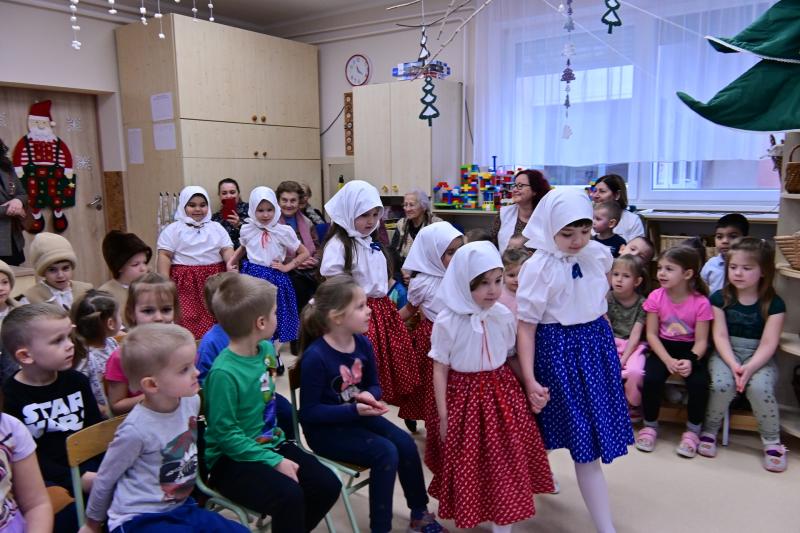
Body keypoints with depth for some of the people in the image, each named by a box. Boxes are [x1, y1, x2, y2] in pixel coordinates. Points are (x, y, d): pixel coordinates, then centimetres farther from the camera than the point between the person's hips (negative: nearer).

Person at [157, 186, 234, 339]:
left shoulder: (216, 227, 13)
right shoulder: (174, 229, 4)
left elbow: (227, 250, 6)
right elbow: (164, 256, -1)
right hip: (186, 282, -3)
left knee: (214, 321, 1)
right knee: (186, 321, -8)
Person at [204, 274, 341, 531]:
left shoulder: (267, 349, 0)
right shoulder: (224, 373, -25)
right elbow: (226, 435, -20)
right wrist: (274, 461, -21)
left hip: (270, 444, 8)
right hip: (231, 458, -7)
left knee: (328, 485, -6)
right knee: (289, 497, -29)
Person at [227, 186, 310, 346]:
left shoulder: (284, 231, -8)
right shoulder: (247, 230, 0)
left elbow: (304, 253, 0)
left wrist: (286, 267, -6)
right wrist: (231, 262, 9)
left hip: (275, 279, -2)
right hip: (252, 276, 2)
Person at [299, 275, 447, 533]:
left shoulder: (362, 343, -4)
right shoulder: (315, 357, -26)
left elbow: (374, 385, 9)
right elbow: (309, 413, -21)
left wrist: (369, 395, -16)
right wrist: (353, 410, -30)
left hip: (358, 416, 7)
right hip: (325, 429, -7)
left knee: (406, 444, -9)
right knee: (386, 453, -23)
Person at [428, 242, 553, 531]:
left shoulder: (504, 316, -3)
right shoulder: (447, 322, -14)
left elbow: (511, 358, 9)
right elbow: (440, 370, -8)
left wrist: (528, 389, 11)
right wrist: (443, 415, -7)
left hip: (502, 391, 4)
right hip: (464, 395, -3)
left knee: (506, 461, 9)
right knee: (469, 463, 8)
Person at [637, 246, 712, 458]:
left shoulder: (701, 302, -12)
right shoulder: (656, 297, -8)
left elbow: (701, 341, -10)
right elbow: (651, 334, -6)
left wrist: (690, 361, -29)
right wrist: (667, 360, -19)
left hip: (690, 350, -1)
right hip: (663, 348, 1)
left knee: (699, 383, -27)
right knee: (651, 379, -26)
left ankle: (692, 431, 0)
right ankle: (650, 425, 1)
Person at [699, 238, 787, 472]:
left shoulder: (774, 304, -5)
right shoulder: (720, 298, -2)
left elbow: (768, 344, -11)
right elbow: (720, 336, -8)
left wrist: (750, 367, -27)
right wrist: (733, 365, -23)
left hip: (759, 356, 0)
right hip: (725, 353, 1)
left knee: (759, 387, -30)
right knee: (722, 384, -29)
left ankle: (772, 441, -5)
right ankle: (710, 430, -3)